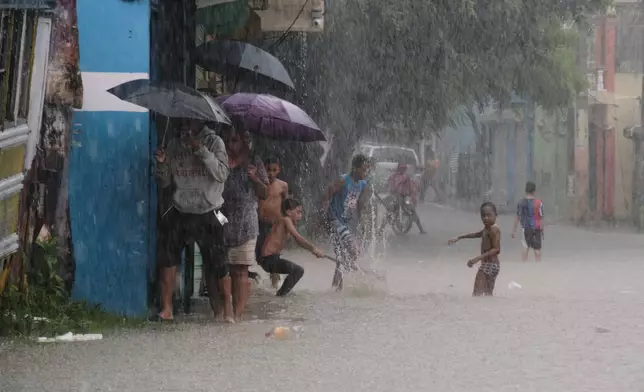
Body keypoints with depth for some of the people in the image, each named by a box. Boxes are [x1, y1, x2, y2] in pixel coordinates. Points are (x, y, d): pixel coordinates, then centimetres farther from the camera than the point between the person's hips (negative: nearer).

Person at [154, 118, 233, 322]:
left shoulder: (213, 142, -1)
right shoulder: (174, 145, 9)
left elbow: (222, 174, -14)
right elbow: (164, 182, 11)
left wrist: (201, 150, -20)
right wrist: (162, 164, -9)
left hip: (207, 214, -4)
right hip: (179, 213, 4)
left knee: (217, 264, -4)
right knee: (167, 258, -5)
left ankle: (226, 311, 7)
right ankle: (166, 309, -1)